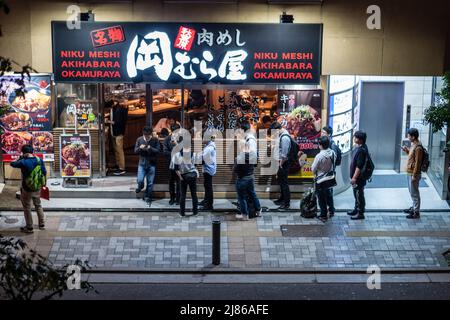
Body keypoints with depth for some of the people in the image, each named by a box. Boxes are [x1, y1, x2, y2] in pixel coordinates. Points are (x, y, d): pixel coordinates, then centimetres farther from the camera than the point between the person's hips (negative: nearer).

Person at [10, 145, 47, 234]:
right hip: (37, 188, 5)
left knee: (27, 208, 11)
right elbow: (44, 172, 0)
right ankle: (42, 225, 31)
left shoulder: (23, 162, -24)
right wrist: (43, 183, 14)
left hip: (27, 189, -5)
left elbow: (12, 164, -7)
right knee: (38, 205, 23)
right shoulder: (39, 160, -9)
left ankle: (29, 228, 20)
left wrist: (20, 159, 7)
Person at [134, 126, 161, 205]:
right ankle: (140, 187, 28)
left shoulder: (155, 140, -7)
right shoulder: (139, 139, 0)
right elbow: (135, 150, 3)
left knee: (150, 182, 4)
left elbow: (158, 150, -11)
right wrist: (140, 148, -19)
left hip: (151, 164, -1)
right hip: (142, 163, 1)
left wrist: (150, 148, -26)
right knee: (140, 180, -8)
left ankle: (147, 197, 20)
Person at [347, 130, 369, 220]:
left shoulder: (361, 150, -23)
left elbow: (359, 166, -25)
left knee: (359, 194, -1)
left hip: (359, 177, -10)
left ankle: (360, 213, 7)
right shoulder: (358, 148, 9)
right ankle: (356, 209, 33)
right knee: (356, 194, 20)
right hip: (356, 177, 10)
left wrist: (354, 177, -22)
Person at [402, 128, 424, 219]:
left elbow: (417, 163, -22)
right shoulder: (413, 145, 7)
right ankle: (414, 207, 33)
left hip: (414, 174, -10)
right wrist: (406, 150, 8)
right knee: (412, 192, 20)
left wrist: (414, 176, -21)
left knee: (414, 193, -2)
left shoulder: (418, 148, -23)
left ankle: (416, 212, 5)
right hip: (410, 173, 10)